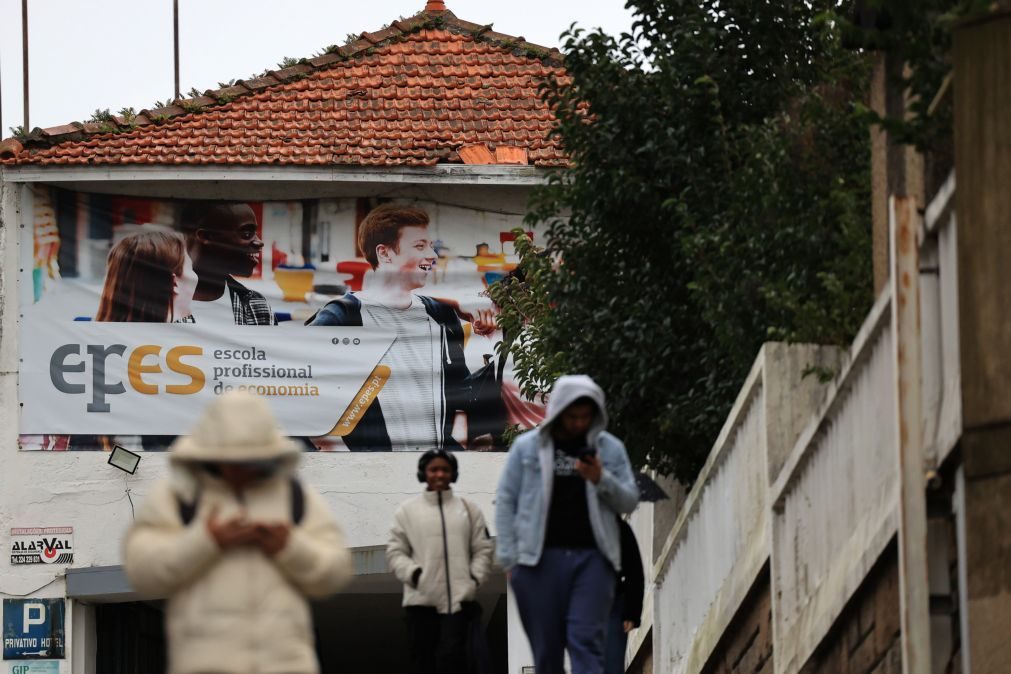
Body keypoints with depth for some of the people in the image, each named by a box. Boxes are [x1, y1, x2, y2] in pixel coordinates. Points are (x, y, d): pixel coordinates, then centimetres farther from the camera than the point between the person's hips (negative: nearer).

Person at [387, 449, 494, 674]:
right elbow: (395, 552, 5)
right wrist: (413, 574, -10)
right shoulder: (407, 510, 7)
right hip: (420, 600, 1)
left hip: (458, 598, 0)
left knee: (452, 655, -13)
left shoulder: (468, 509, 11)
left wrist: (474, 578, -3)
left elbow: (482, 549, 11)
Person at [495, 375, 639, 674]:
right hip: (540, 558, 0)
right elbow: (506, 501, 5)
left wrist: (602, 480, -11)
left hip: (592, 557, 0)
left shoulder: (611, 448, 8)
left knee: (586, 640, -9)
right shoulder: (527, 446, 5)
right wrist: (509, 558, -1)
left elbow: (629, 502, 9)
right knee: (546, 646, 5)